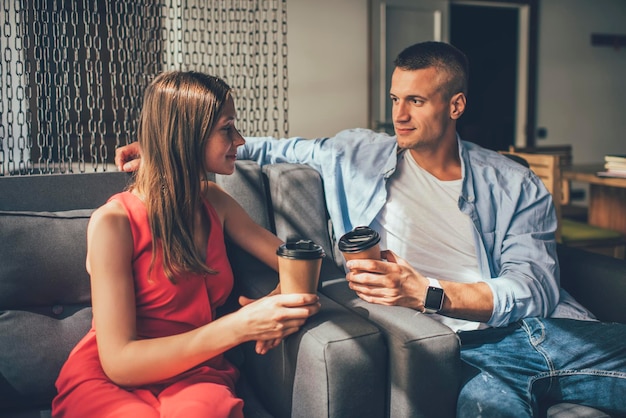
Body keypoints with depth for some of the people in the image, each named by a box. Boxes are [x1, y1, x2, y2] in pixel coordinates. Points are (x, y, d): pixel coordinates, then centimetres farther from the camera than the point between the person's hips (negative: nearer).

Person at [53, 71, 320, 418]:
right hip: (109, 382, -2)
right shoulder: (113, 223, -12)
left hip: (194, 376, 2)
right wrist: (239, 327, -29)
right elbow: (119, 362, -18)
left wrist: (280, 305, -16)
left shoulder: (214, 203, 6)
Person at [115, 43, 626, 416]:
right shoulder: (357, 155, 13)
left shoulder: (516, 187, 9)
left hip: (539, 329, 3)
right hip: (469, 347, -2)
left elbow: (536, 289, -3)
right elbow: (272, 150, 22)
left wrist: (426, 293, -17)